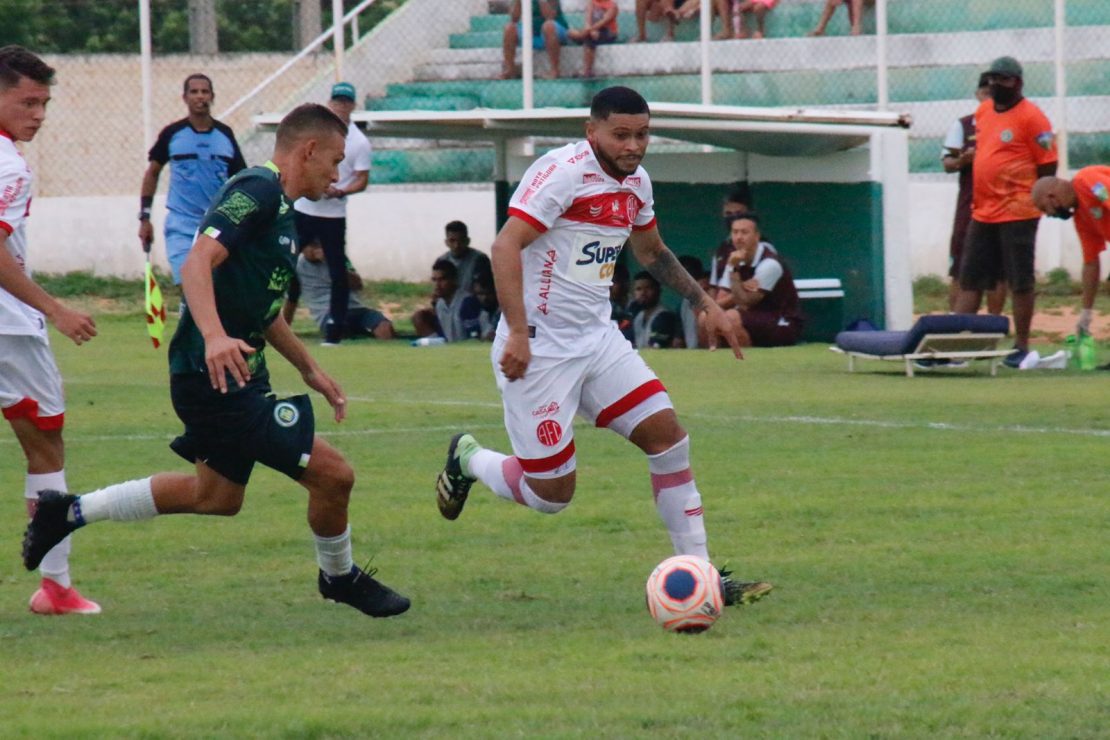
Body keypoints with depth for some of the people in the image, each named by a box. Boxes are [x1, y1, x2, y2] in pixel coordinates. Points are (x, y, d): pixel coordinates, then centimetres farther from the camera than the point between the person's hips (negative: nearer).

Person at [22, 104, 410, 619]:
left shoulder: (279, 208, 17)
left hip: (235, 373, 11)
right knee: (331, 474, -10)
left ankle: (71, 512, 29)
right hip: (215, 377, -11)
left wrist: (309, 369, 33)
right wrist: (214, 336, -42)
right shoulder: (256, 191, -15)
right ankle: (340, 578, 16)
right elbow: (197, 263, -28)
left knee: (217, 495, 24)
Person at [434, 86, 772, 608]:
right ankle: (468, 460, 26)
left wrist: (704, 304, 24)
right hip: (540, 349, -8)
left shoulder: (635, 182, 9)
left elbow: (651, 251, 29)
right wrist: (518, 333, -32)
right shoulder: (563, 172, -17)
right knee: (551, 494, -5)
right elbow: (506, 246, -24)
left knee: (667, 433, -4)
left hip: (597, 340, 8)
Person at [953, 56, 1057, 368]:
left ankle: (1021, 347, 4)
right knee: (969, 279, 7)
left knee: (1020, 281, -2)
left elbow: (1048, 164, -9)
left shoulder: (1031, 117, -10)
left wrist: (1038, 201, -11)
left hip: (1017, 212, -8)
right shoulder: (983, 112, 13)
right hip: (982, 212, 8)